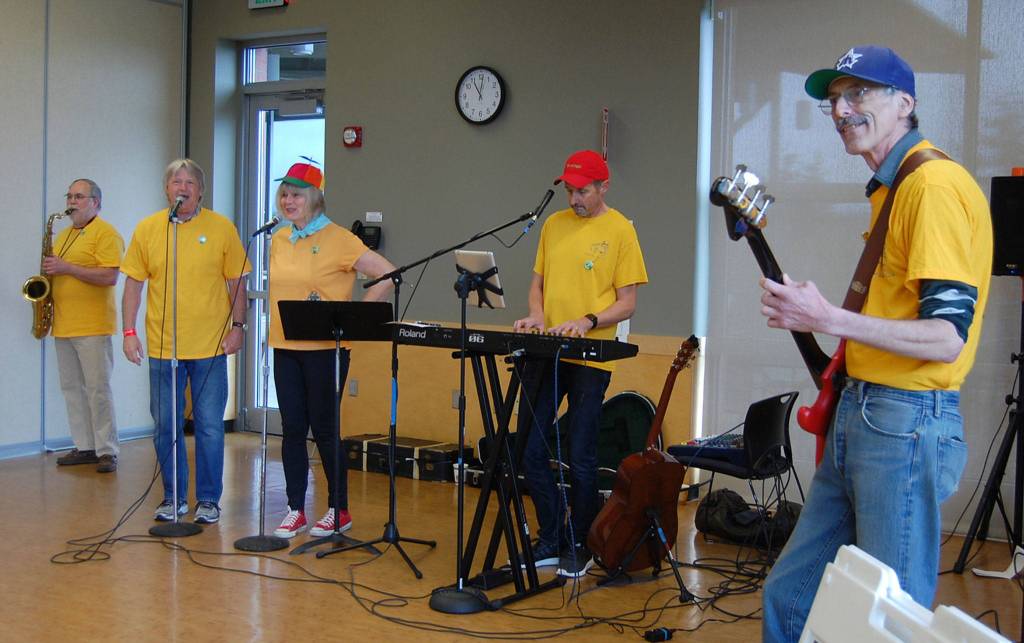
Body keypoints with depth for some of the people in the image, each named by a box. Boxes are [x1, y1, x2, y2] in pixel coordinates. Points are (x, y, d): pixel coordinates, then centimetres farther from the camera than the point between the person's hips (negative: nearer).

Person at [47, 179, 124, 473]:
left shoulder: (106, 233, -7)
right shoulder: (63, 235, 19)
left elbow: (109, 276, -18)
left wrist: (65, 267, -19)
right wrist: (50, 270, 7)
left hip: (93, 327, -8)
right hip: (63, 325, 8)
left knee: (97, 389, -7)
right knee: (72, 388, 10)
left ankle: (107, 451, -1)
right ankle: (84, 447, 17)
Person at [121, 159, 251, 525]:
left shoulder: (221, 228, 1)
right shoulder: (147, 229, 4)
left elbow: (236, 282, 4)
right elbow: (133, 284, 6)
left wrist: (237, 325, -4)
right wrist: (129, 332, 0)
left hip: (210, 346, -1)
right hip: (162, 347, 2)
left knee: (209, 426, 3)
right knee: (165, 426, 9)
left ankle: (208, 499, 15)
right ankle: (173, 498, 22)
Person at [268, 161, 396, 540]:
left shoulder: (337, 239, -9)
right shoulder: (279, 240, 11)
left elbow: (387, 276, -13)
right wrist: (276, 329, 12)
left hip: (324, 348, -6)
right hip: (286, 348, 6)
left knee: (324, 429, 1)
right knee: (292, 429, 8)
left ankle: (339, 511, 15)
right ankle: (295, 511, 17)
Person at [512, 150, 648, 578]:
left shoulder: (619, 230, -3)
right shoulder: (554, 225, 11)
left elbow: (627, 303, -4)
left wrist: (587, 322, -20)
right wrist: (537, 316, -2)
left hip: (590, 359, -5)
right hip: (545, 354, 5)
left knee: (580, 459, 0)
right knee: (531, 451, 6)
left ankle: (578, 546, 17)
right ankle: (552, 538, 22)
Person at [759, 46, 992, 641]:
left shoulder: (935, 184, -14)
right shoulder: (891, 186, 16)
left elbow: (946, 338, -20)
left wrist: (829, 319, -24)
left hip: (907, 424, -10)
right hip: (862, 415, 10)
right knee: (788, 595, 15)